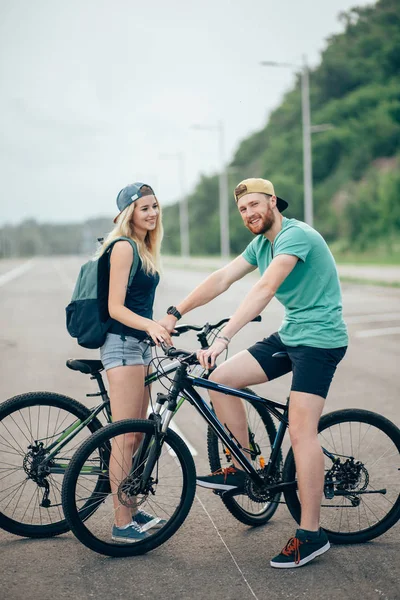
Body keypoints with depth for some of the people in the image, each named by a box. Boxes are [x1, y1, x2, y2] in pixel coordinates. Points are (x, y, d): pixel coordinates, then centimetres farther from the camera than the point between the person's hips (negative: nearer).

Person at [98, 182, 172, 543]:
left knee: (137, 436, 14)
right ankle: (123, 524, 1)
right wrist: (150, 325, -32)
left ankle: (132, 511, 25)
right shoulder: (123, 246, -12)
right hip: (122, 344, -10)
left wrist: (160, 330, 23)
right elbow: (115, 307, -18)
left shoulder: (145, 248, 17)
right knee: (125, 438, -6)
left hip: (140, 345, 10)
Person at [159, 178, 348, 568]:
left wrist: (223, 338, -37)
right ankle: (241, 469, 11)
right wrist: (174, 313, 1)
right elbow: (222, 279, 8)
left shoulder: (296, 235, -18)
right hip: (289, 335, 9)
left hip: (319, 338, -9)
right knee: (221, 379, -1)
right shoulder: (261, 244, 11)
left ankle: (311, 534, -4)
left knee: (301, 430, -14)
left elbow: (264, 289, -30)